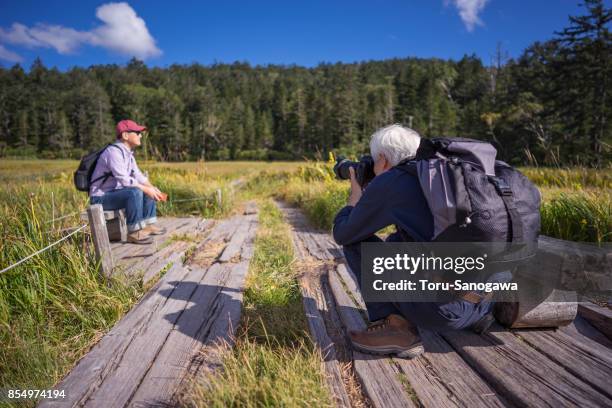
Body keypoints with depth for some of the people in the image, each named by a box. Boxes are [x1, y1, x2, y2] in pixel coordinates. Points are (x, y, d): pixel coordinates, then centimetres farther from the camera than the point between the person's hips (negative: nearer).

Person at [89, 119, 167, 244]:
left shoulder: (128, 152, 10)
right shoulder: (114, 151, -21)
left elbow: (138, 175, 10)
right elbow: (124, 180, -29)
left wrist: (152, 187, -6)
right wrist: (146, 189, -24)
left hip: (114, 193, 10)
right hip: (101, 198, -10)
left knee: (149, 190, 9)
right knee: (135, 192, -32)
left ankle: (148, 225, 6)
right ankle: (134, 233, -25)